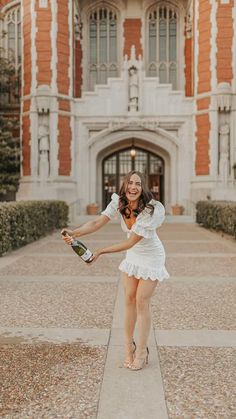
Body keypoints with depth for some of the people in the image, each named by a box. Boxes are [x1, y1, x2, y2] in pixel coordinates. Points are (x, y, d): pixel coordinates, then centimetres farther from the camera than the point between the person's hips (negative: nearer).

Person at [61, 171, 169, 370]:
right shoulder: (118, 203, -14)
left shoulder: (151, 210, -31)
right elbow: (97, 222, -23)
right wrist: (75, 233, -41)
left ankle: (142, 351, 11)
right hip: (133, 255, 5)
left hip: (151, 257, -5)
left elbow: (131, 242, -29)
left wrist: (101, 252, -32)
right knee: (129, 298, 7)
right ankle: (128, 346, 22)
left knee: (142, 301, -4)